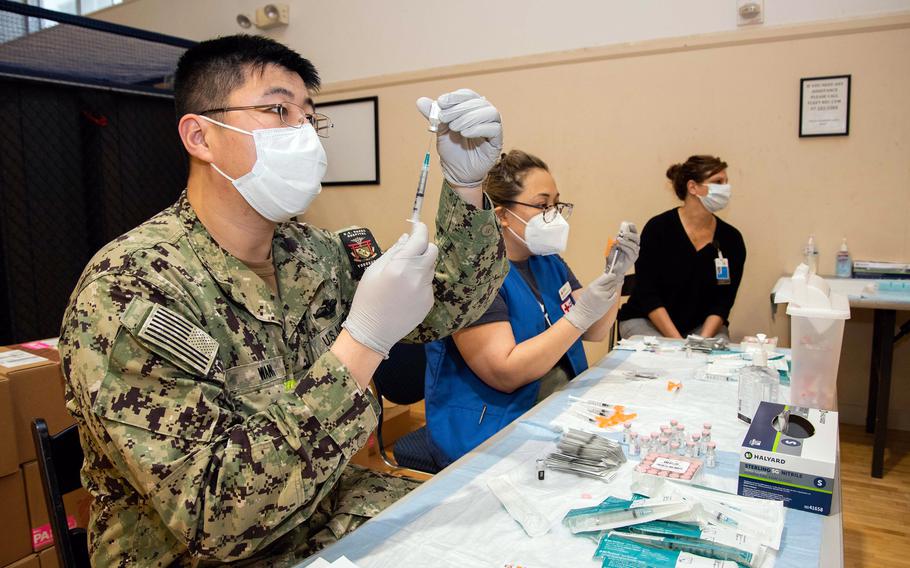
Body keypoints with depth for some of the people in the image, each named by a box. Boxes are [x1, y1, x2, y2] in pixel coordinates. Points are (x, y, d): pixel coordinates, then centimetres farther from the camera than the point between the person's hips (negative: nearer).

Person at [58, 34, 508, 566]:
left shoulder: (314, 253, -4)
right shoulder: (125, 292, -23)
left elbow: (444, 307, 2)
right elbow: (212, 514, -28)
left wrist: (466, 184, -12)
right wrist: (364, 340, -33)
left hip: (327, 511, 6)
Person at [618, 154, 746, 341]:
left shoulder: (731, 239, -1)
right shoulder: (658, 228, -12)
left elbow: (723, 301, -2)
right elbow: (648, 295, -14)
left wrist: (703, 341, -18)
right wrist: (677, 342, -21)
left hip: (703, 325, 3)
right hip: (645, 320, -3)